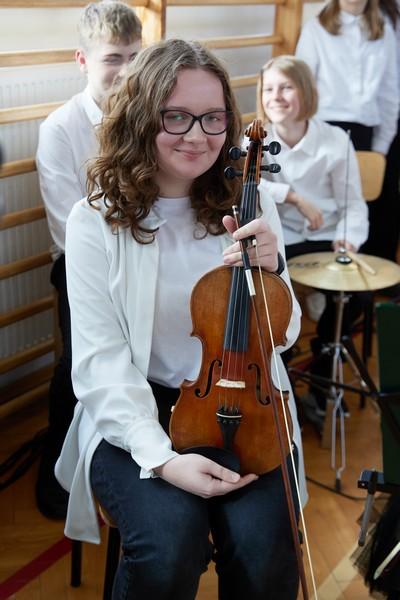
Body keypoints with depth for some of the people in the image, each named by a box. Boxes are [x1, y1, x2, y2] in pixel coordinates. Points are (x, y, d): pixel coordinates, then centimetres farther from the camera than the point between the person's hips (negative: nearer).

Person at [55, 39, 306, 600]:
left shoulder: (250, 205, 0)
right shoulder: (98, 220, -9)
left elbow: (282, 334, 5)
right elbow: (100, 361, -12)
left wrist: (268, 273, -17)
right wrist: (161, 457, -24)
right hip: (134, 412, -2)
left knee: (264, 555, -21)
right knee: (170, 547, -27)